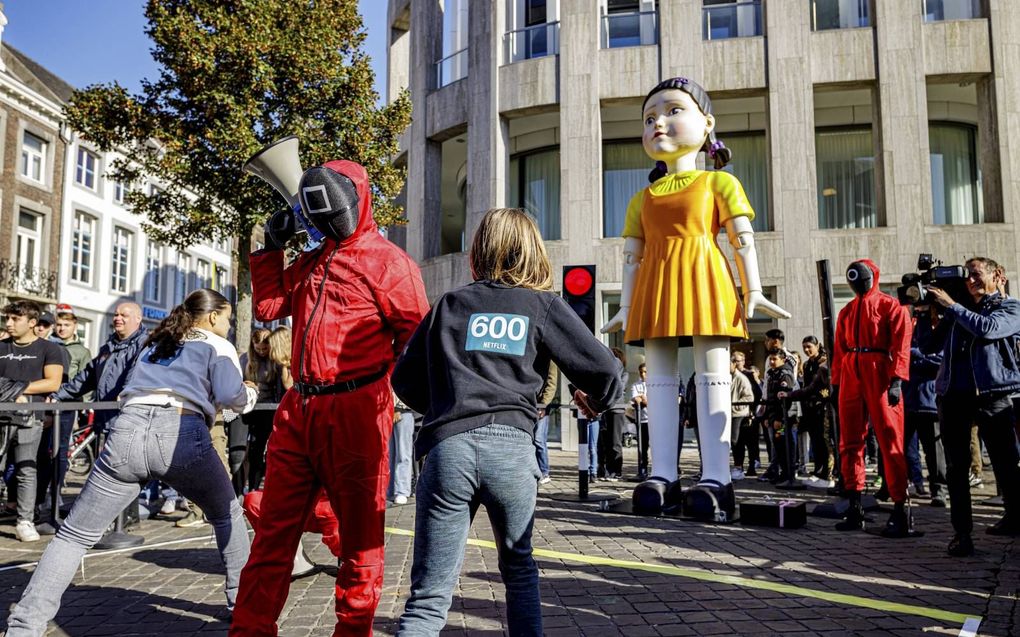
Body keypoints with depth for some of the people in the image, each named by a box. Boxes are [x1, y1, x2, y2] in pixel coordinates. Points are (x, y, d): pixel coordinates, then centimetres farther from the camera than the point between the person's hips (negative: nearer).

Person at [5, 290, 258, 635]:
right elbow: (234, 397, 2)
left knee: (74, 534, 11)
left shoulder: (156, 342, 31)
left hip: (127, 430, 4)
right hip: (180, 433, -3)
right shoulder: (217, 346, 16)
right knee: (227, 515, 20)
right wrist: (251, 393, 25)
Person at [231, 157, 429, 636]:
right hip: (297, 408, 7)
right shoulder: (311, 262, 19)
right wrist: (272, 249, 17)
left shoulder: (387, 261, -2)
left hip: (354, 411, -6)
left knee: (359, 532, 7)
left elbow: (415, 335, -4)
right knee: (274, 529, 11)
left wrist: (387, 381, -8)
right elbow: (267, 307, 24)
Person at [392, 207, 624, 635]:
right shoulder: (545, 305, 10)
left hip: (448, 447, 1)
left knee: (429, 596, 4)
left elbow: (405, 380, 20)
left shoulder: (450, 304, 15)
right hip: (511, 447, 0)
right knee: (519, 569, 24)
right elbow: (606, 372, 5)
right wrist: (595, 402, 27)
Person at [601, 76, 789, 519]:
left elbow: (744, 240, 3)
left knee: (713, 376, -4)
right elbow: (632, 256, 17)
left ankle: (715, 478, -3)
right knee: (660, 378, 3)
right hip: (655, 292, 4)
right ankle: (662, 474, 7)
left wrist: (753, 291, -5)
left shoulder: (719, 182, 9)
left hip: (704, 283, -4)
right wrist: (627, 307, 11)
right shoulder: (642, 199, 19)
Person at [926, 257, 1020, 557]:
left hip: (992, 393, -3)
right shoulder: (957, 311, 19)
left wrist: (950, 305, -7)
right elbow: (930, 346, 16)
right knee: (956, 466, 0)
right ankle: (962, 532, 2)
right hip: (953, 394, 3)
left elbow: (987, 328, -13)